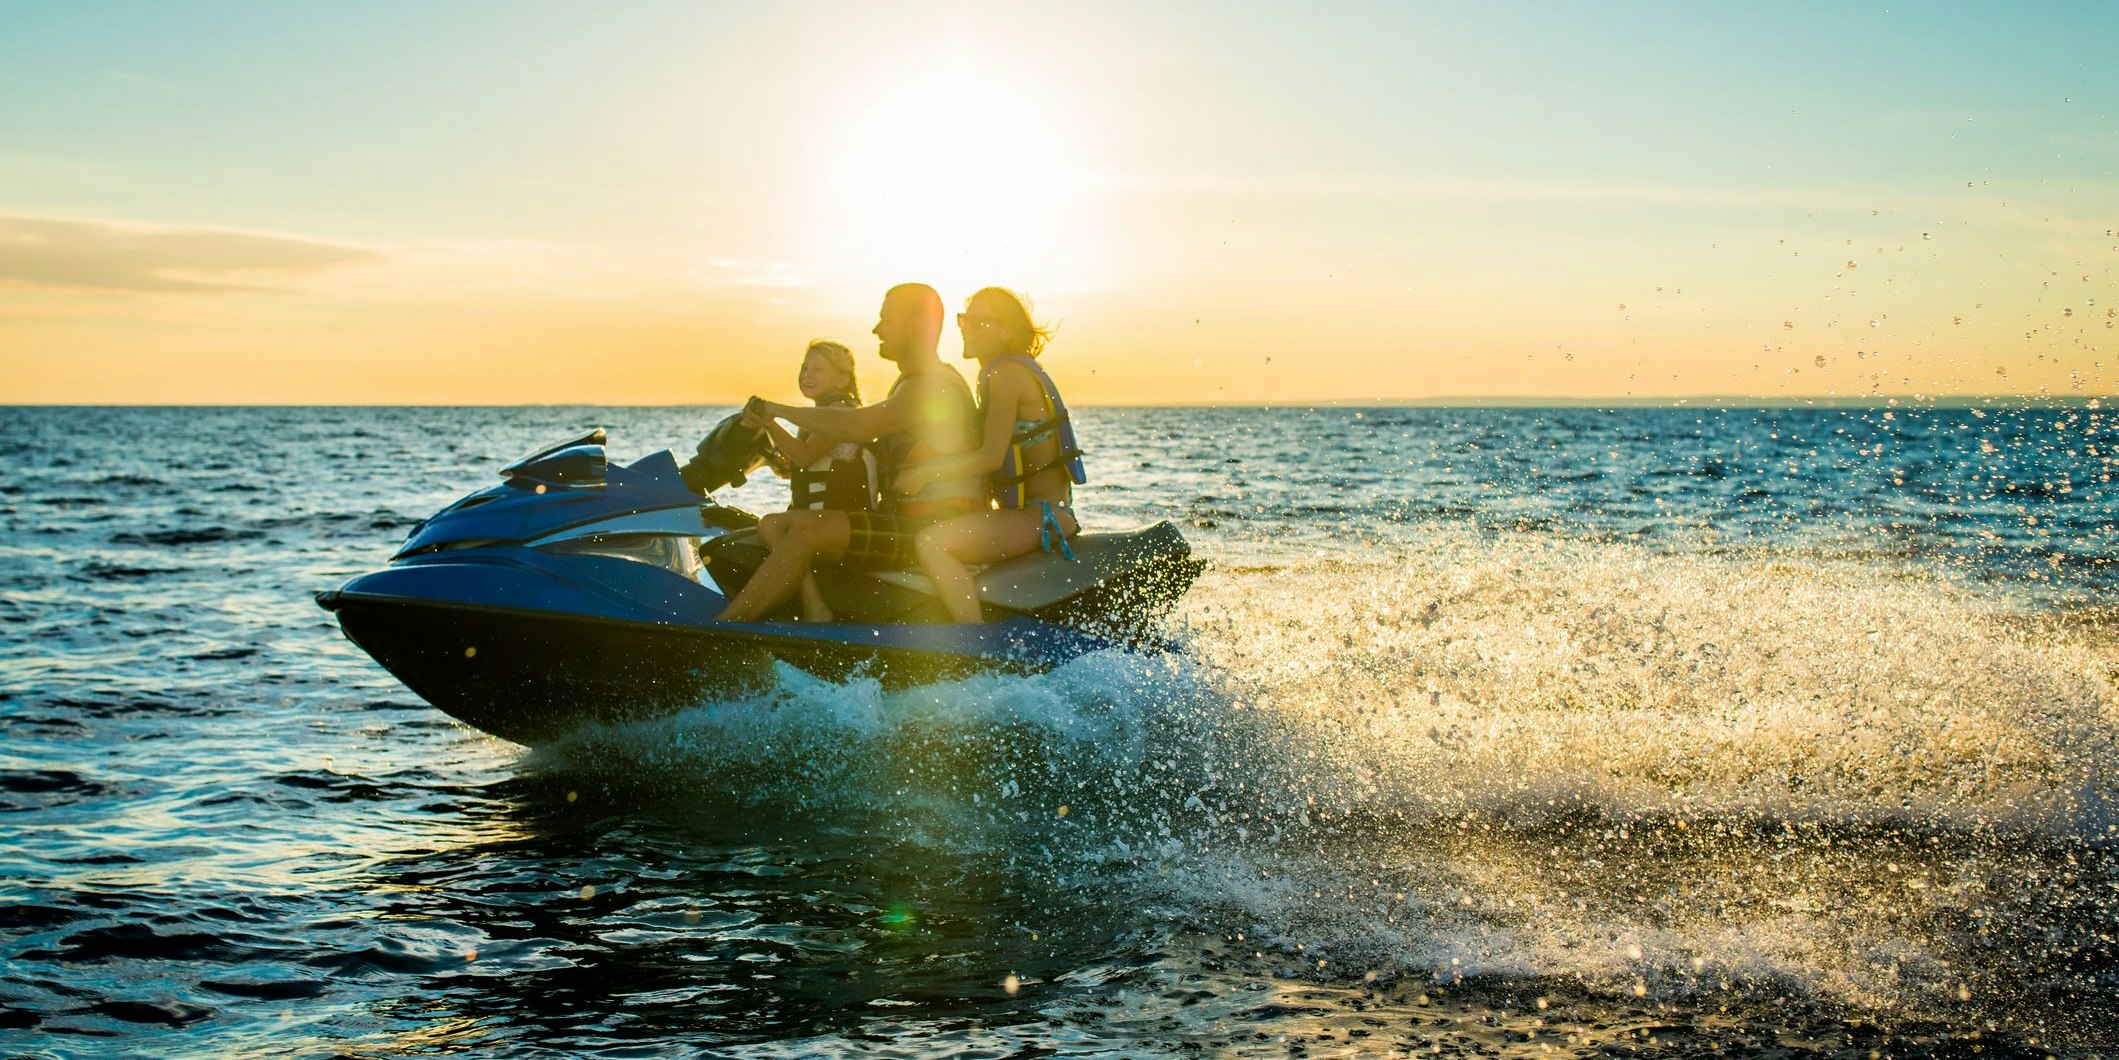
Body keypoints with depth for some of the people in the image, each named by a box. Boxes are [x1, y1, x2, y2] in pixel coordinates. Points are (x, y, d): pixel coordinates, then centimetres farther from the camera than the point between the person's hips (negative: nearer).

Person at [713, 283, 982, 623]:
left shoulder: (935, 385, -14)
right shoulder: (908, 384, 21)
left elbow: (856, 426, -24)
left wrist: (777, 410, -15)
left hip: (936, 531, -11)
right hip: (903, 522, 11)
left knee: (809, 529, -27)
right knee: (773, 525, 5)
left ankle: (722, 628, -23)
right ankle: (816, 611, -20)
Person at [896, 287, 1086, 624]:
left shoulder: (1006, 372, -13)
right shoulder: (1006, 370, 17)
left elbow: (991, 456, -20)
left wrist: (924, 473, -15)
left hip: (1042, 516, -11)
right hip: (1034, 512, 11)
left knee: (930, 542, -26)